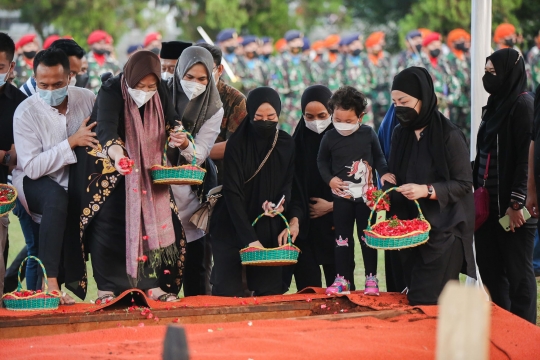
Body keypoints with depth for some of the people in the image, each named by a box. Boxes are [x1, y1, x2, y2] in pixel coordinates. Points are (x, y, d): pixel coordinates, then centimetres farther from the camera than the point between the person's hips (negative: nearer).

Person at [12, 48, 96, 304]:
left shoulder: (86, 99, -3)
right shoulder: (26, 112, -15)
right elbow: (32, 167, -21)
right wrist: (72, 142, -26)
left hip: (78, 180, 4)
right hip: (36, 183, -4)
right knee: (57, 196, -38)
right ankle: (50, 282, -38)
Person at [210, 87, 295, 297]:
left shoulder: (287, 144, 2)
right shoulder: (237, 144, -10)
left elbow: (289, 183, 10)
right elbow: (233, 192, -15)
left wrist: (281, 204, -15)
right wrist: (249, 238, -23)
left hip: (269, 229, 3)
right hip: (232, 228, -3)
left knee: (269, 292, 0)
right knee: (229, 294, -7)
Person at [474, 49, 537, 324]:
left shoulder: (522, 105, -13)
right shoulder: (495, 104, 13)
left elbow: (528, 157, -18)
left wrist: (517, 203, -21)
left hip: (511, 207, -9)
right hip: (489, 203, 9)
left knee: (517, 271, -1)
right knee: (489, 268, 11)